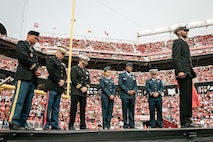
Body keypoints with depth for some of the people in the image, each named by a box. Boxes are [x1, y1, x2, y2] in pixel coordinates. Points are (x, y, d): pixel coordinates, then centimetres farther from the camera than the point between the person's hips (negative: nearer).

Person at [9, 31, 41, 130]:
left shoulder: (33, 50, 31)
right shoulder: (21, 44, 6)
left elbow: (36, 62, 22)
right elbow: (24, 58, -10)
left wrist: (38, 70, 0)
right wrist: (35, 69, -6)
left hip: (32, 79, 8)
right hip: (23, 77, -8)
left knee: (27, 102, 2)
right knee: (19, 99, -13)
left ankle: (23, 123, 2)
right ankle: (13, 122, -13)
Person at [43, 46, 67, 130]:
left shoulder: (62, 64, 24)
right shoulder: (51, 59, 3)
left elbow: (65, 75, 18)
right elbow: (51, 71, -10)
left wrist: (63, 81, -4)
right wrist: (58, 81, -12)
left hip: (59, 88, 7)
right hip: (52, 86, -7)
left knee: (56, 107, 6)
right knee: (49, 106, -9)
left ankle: (54, 125, 9)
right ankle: (46, 125, -5)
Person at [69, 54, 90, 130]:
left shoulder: (86, 71, 20)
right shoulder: (74, 68, 1)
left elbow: (88, 81, 16)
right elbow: (74, 80, -10)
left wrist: (86, 87, -3)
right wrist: (81, 88, -13)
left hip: (84, 93, 6)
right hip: (75, 92, -6)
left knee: (83, 109, 5)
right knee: (74, 108, -4)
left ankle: (83, 125, 9)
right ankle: (71, 125, 0)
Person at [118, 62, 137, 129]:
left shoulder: (133, 76, 20)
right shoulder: (121, 75, 4)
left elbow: (135, 85, 17)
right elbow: (120, 84, -6)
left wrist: (134, 90, -5)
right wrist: (128, 91, -12)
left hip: (132, 96, 5)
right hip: (125, 96, -5)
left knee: (132, 111, 5)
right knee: (125, 110, -2)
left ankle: (132, 125, 8)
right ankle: (125, 125, 3)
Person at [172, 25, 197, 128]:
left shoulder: (184, 43, 29)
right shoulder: (178, 42, 0)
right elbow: (176, 57, -13)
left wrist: (191, 73, 18)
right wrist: (180, 71, -25)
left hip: (188, 73, 10)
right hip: (183, 73, -10)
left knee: (188, 97, 7)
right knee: (185, 97, -13)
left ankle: (187, 120, 9)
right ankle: (184, 122, -11)